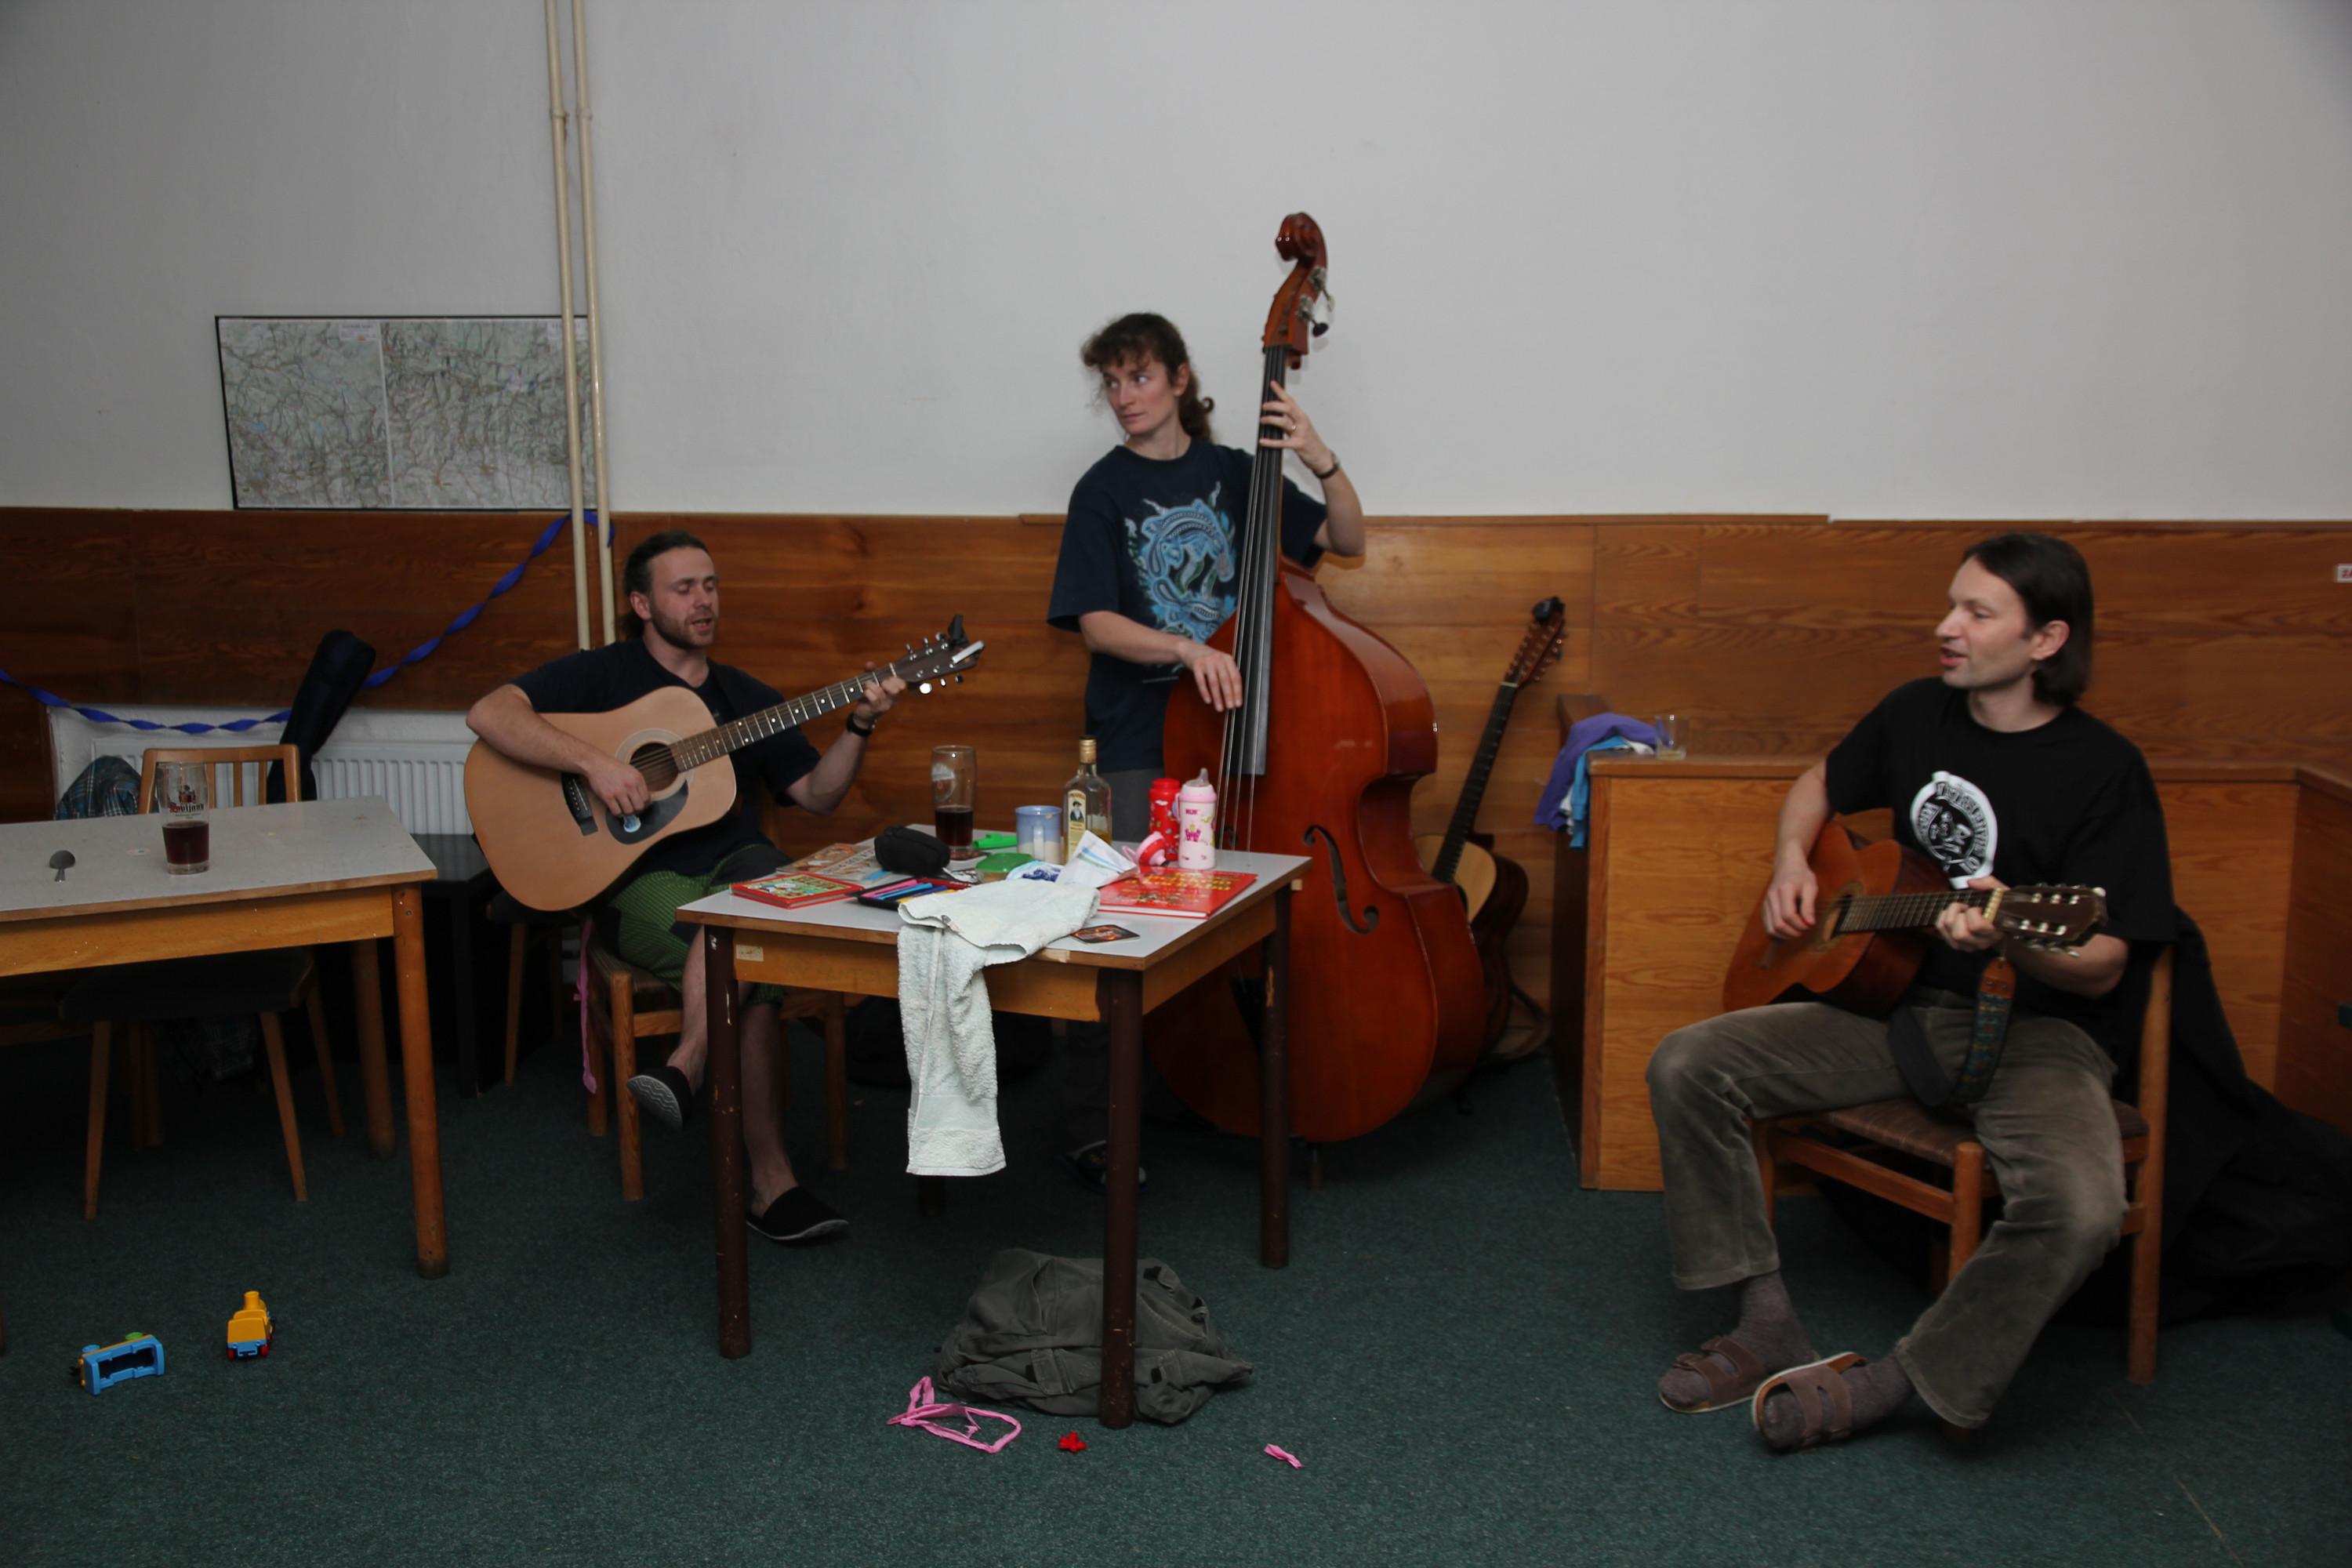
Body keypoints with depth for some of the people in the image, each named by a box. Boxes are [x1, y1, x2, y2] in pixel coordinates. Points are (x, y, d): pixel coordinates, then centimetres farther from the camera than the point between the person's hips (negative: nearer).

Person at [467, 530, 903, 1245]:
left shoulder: (747, 697, 20)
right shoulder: (602, 675, 6)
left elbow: (815, 795, 15)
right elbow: (489, 714, -9)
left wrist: (859, 726, -1)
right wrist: (594, 762, -20)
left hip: (737, 865, 4)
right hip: (641, 884, -4)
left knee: (763, 872, -35)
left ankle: (687, 1066, -36)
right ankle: (769, 1178, -27)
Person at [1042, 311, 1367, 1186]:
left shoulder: (1231, 473, 8)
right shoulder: (1104, 491, -1)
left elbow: (1347, 541, 6)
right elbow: (1096, 622, -9)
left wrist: (1321, 462, -10)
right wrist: (1188, 648, -24)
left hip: (1229, 724, 3)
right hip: (1138, 743, -3)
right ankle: (1088, 1128, 1)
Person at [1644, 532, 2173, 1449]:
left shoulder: (2102, 772, -10)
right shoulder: (1917, 714, 6)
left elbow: (2102, 967, -13)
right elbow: (1820, 786, 25)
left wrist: (2007, 940, -34)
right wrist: (1792, 863, 4)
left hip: (2030, 1025, -5)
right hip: (1896, 999, 5)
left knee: (2082, 1208, -34)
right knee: (1687, 1066, -12)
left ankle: (1894, 1384, -13)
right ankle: (1769, 1327, -4)